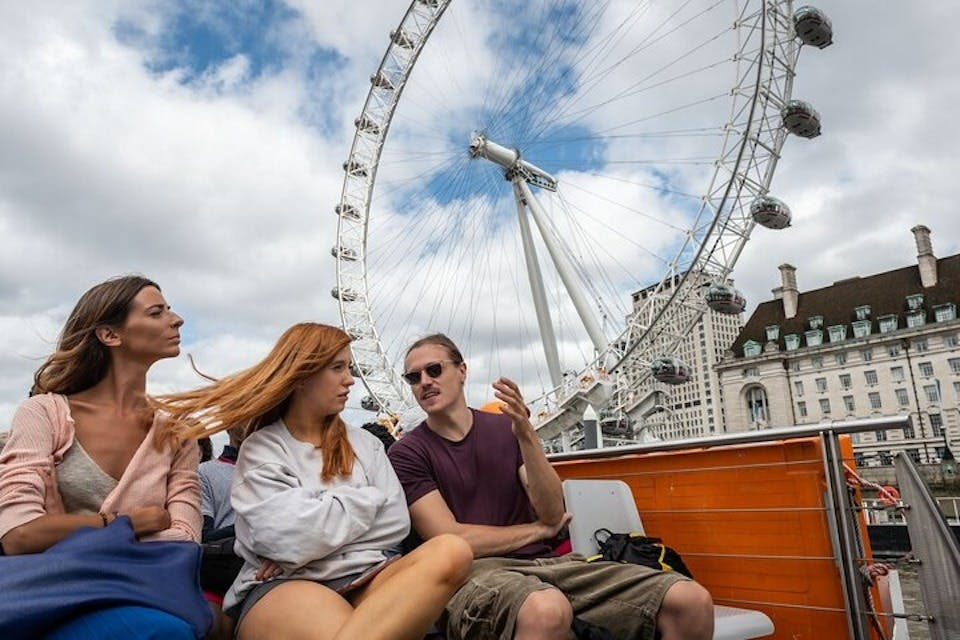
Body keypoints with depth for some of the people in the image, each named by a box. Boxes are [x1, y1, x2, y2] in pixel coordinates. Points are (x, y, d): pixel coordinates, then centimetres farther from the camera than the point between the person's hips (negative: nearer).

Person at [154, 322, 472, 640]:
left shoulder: (365, 443, 19)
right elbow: (288, 538, -11)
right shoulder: (261, 449, 6)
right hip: (284, 587, -6)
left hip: (364, 578, 7)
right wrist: (367, 500, 2)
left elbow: (395, 521, 5)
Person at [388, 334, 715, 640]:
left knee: (691, 601, -15)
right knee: (546, 609, -41)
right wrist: (538, 529, 2)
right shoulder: (408, 453, 2)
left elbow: (553, 514, 2)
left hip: (546, 562, 5)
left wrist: (526, 436, -13)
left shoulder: (505, 427, 12)